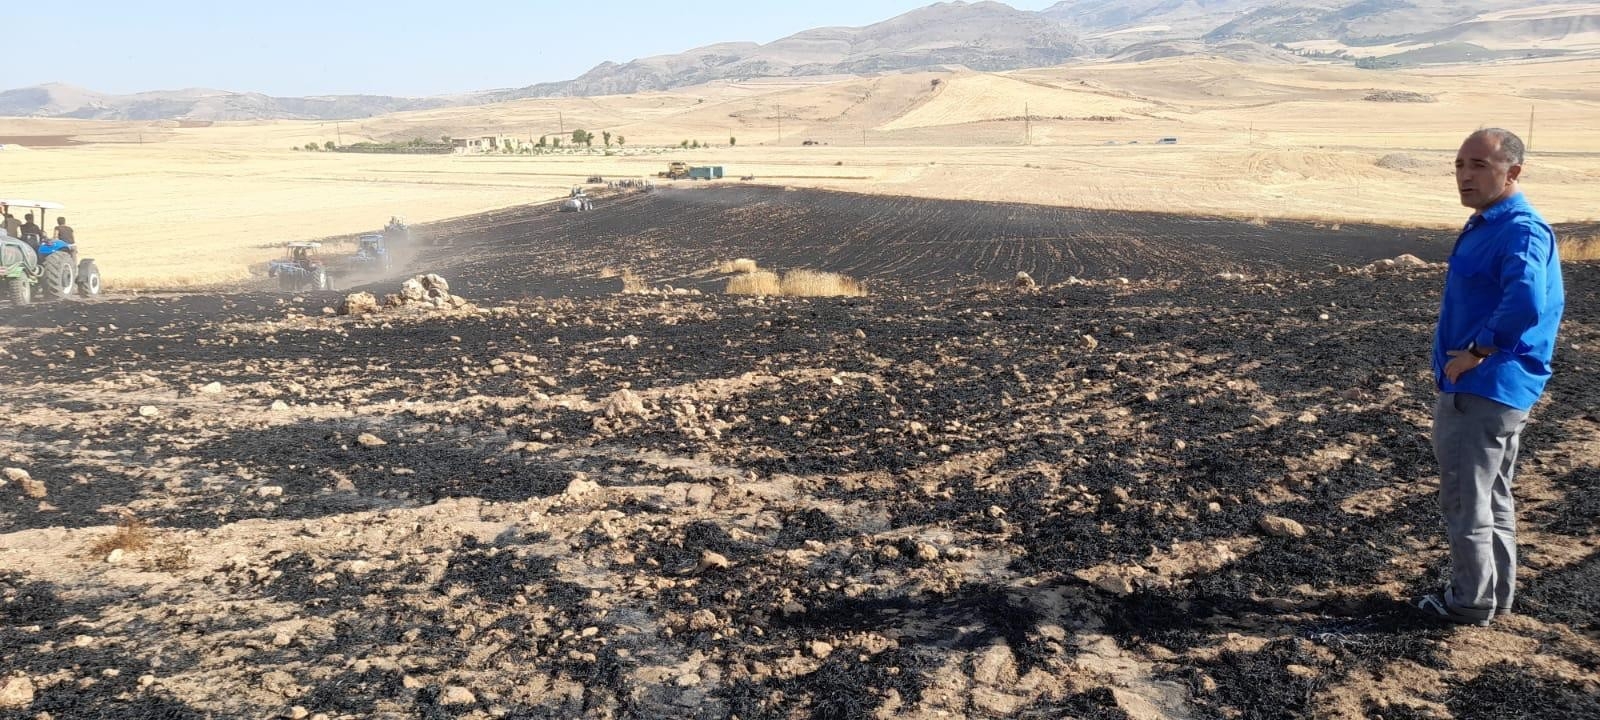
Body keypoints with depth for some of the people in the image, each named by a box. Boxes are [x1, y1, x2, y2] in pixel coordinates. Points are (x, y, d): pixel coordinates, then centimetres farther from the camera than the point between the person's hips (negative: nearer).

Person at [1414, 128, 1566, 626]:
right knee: (1492, 497, 20)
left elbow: (1527, 304, -38)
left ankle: (1472, 602, 15)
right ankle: (1497, 594, 34)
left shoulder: (1522, 232, -20)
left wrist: (1478, 352, -25)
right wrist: (1478, 354, 14)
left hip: (1483, 392, -11)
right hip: (1497, 390, 11)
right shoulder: (1488, 225, 11)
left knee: (1465, 502, 2)